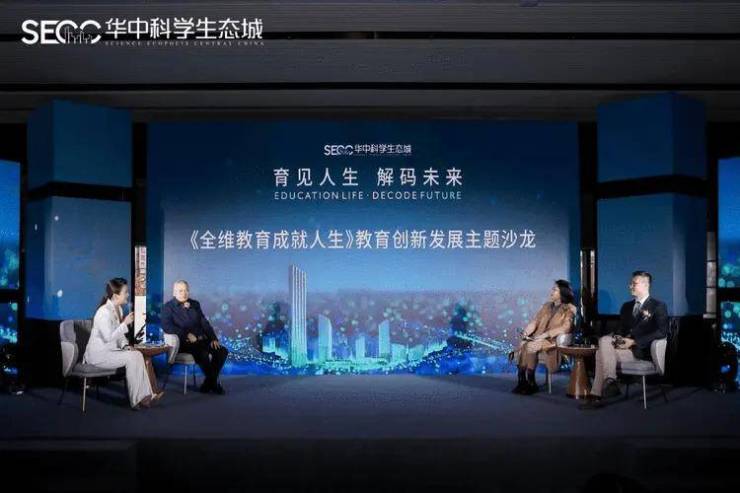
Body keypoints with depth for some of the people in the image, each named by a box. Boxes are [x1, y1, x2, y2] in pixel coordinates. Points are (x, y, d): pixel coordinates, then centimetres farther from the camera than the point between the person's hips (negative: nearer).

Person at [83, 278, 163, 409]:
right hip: (99, 354, -8)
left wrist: (125, 345, 0)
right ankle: (137, 399, -15)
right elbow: (108, 337, -27)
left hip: (111, 350, 8)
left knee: (138, 355, -12)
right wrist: (125, 323, -24)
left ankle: (146, 395, -14)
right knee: (131, 358, -22)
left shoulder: (118, 309, 9)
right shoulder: (104, 312, -20)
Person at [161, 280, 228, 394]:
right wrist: (186, 335, -22)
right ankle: (214, 384, -13)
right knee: (203, 354, -33)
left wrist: (213, 339, 0)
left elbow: (205, 323, 16)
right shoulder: (168, 307, 3)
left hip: (201, 340, 6)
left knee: (222, 351, -17)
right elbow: (166, 326, -13)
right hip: (183, 342, -6)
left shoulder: (195, 304, 19)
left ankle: (209, 383, -5)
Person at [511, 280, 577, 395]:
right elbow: (535, 321, 13)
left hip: (554, 341, -6)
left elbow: (565, 328, -12)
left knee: (530, 347, -33)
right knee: (522, 345, -27)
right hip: (539, 338, 6)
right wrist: (527, 332, -8)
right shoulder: (547, 306, 21)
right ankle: (521, 382, -28)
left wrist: (546, 334, -21)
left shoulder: (570, 309, 1)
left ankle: (531, 384, -23)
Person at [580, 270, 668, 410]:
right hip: (625, 345, 6)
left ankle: (596, 396, -26)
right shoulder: (627, 306, 22)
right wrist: (617, 338, -7)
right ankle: (609, 383, -25)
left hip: (642, 350, -6)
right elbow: (620, 329, 20)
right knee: (604, 340, -25)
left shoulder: (658, 306, 1)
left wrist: (633, 341, -19)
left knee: (602, 352, -25)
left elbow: (661, 331, -12)